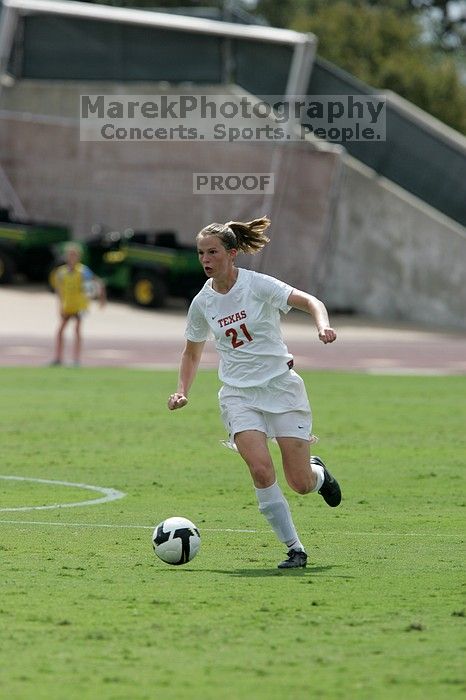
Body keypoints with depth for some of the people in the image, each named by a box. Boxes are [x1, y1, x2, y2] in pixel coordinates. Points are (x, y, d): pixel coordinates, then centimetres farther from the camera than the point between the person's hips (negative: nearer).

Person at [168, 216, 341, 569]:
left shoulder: (259, 285, -10)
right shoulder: (202, 303, 3)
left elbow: (310, 302, -16)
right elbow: (192, 352, 17)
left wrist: (323, 325, -36)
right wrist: (182, 391, 3)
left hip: (280, 385, -2)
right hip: (239, 394, 2)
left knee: (301, 483, -5)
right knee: (262, 470, -21)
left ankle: (319, 473, 34)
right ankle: (295, 549, -9)